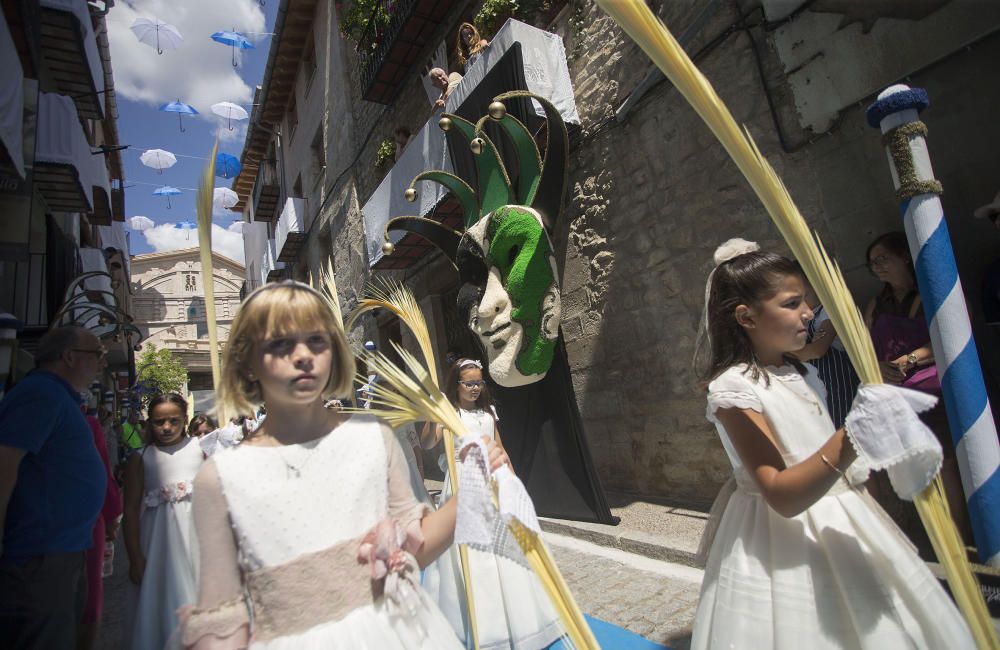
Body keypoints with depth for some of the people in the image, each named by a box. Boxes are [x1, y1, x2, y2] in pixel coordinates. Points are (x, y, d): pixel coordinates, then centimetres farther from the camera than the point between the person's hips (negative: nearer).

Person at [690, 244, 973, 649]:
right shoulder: (733, 387, -21)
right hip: (787, 542, -8)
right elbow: (781, 496, -27)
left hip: (840, 525, 8)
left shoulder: (800, 373, 7)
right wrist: (850, 441, -35)